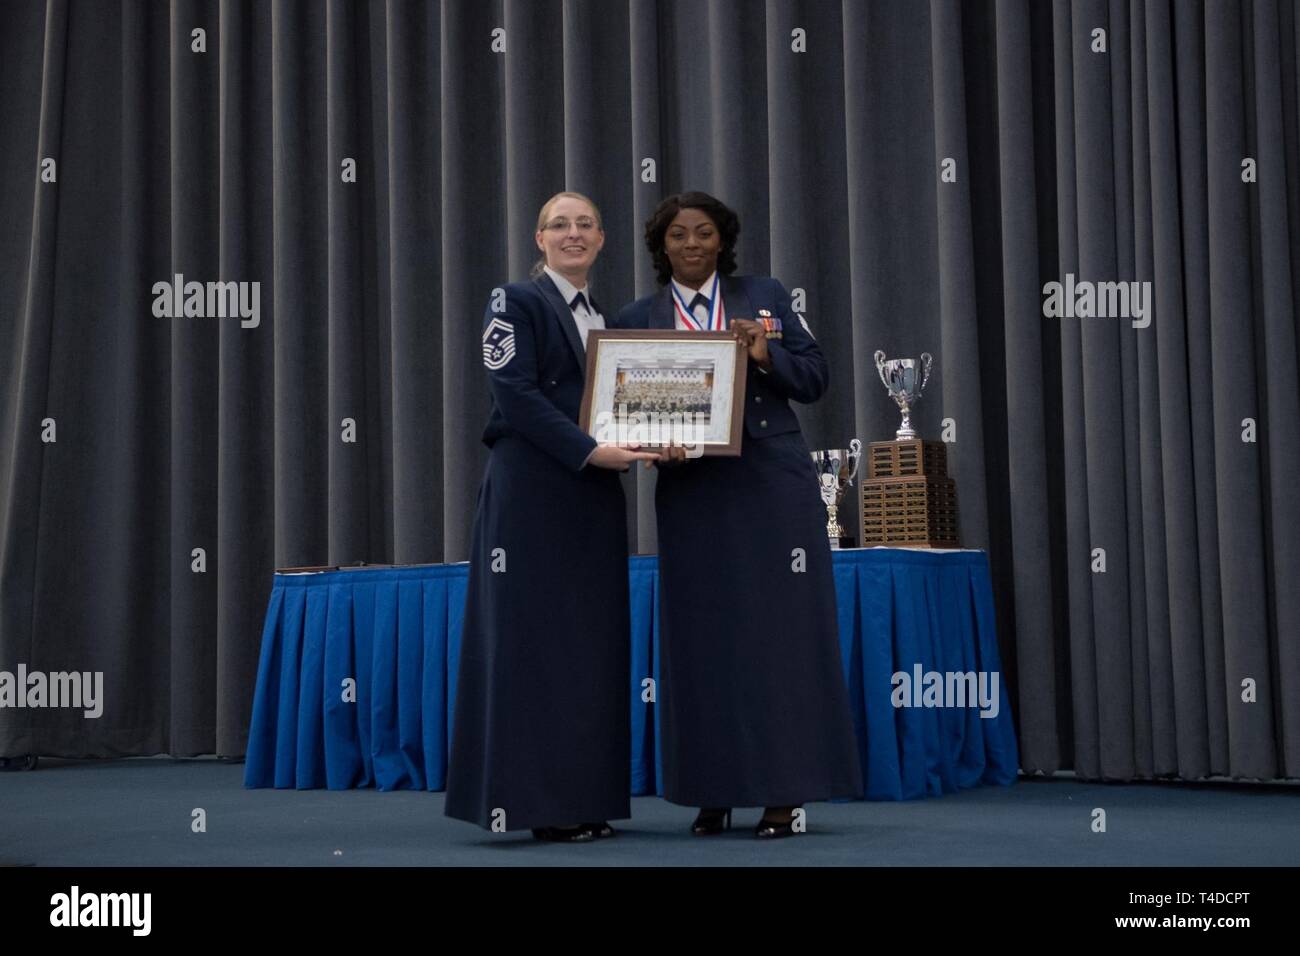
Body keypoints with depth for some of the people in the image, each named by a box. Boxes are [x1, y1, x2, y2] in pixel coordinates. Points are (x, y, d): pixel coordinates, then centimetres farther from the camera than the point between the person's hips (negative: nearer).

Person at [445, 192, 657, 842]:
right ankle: (538, 802, -2)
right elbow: (515, 396, -13)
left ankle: (585, 799, 11)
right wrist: (592, 451, -20)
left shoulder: (603, 318, 19)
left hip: (593, 497, 7)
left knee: (593, 642, 6)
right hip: (531, 493, -7)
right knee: (535, 639, -6)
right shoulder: (517, 301, -2)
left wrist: (636, 444, -2)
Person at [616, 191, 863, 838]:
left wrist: (765, 353, -12)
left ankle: (785, 792, 3)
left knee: (780, 630, -2)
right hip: (691, 493, 1)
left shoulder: (765, 297, 9)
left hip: (773, 487, -1)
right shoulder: (638, 320, 9)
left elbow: (814, 378, 6)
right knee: (703, 638, 2)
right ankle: (712, 793, 9)